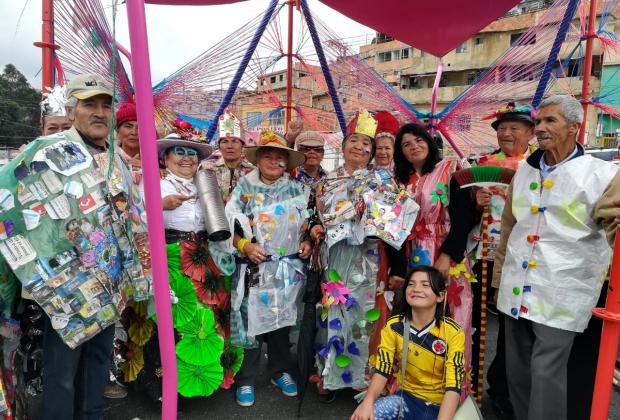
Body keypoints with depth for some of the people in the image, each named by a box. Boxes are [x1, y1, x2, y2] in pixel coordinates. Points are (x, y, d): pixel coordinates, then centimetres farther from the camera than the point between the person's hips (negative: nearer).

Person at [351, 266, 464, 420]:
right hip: (406, 396, 2)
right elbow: (382, 370, -12)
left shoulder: (452, 333, -16)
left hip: (439, 404, -2)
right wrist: (368, 401, -30)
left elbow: (453, 386, -20)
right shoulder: (393, 326, -8)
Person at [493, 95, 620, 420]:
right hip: (517, 290, 5)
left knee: (546, 374, -2)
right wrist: (499, 279, 16)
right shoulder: (524, 171, 10)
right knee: (517, 371, 15)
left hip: (560, 294, -5)